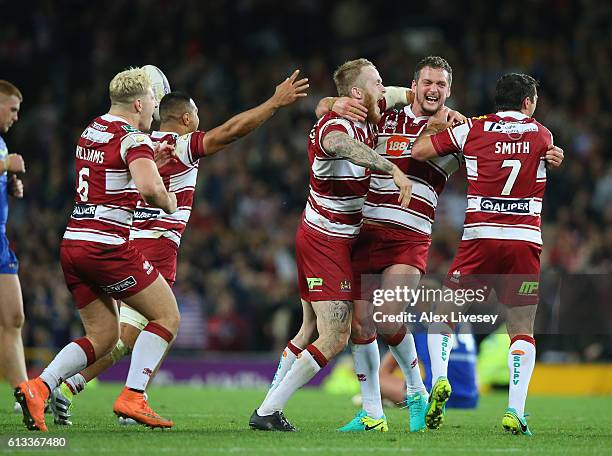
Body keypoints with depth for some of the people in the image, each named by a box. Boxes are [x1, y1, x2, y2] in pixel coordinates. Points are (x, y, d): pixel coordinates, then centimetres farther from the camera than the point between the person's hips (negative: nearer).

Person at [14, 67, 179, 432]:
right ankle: (133, 398, -9)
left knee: (103, 336, 14)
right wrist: (168, 202, -6)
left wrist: (149, 157, 23)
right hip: (107, 247, -8)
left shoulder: (91, 130, 16)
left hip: (74, 242, 8)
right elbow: (149, 188, -27)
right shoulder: (134, 139, -10)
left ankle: (38, 387, -4)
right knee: (167, 317, 3)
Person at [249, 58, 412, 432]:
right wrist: (393, 169, -58)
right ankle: (268, 412, -9)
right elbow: (342, 144, -48)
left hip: (338, 242, 10)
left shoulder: (369, 124, 7)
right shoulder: (334, 125, -21)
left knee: (311, 331, 15)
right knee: (335, 339, -12)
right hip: (325, 242, -10)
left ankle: (269, 408, 19)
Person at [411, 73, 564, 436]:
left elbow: (419, 151, 5)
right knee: (523, 329, 6)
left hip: (480, 238, 0)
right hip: (526, 241, 0)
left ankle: (439, 378, -13)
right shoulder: (542, 135, 9)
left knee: (445, 315, 12)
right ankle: (515, 412, -8)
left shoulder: (472, 130, 5)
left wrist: (435, 126, 20)